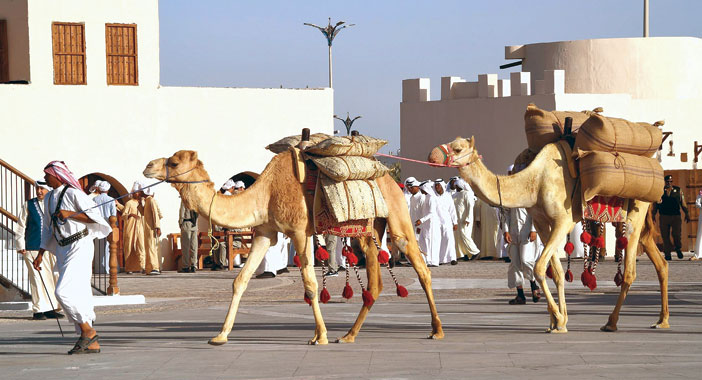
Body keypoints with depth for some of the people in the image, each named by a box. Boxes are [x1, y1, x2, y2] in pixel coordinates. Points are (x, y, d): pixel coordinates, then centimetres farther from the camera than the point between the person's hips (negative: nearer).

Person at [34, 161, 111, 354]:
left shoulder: (73, 194, -8)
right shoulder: (49, 198, 16)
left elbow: (94, 216, -11)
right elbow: (48, 228, 23)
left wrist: (70, 214, -21)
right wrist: (40, 254, 18)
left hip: (80, 246, -8)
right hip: (63, 250, 8)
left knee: (64, 291, -18)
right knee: (77, 295, 6)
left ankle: (88, 331, -7)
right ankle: (91, 344, 9)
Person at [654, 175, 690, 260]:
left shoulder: (678, 190, 11)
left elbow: (683, 203, 14)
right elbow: (656, 204, 10)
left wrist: (686, 214, 9)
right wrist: (653, 215, 3)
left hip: (676, 216, -1)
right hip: (664, 216, 1)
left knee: (676, 234, -12)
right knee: (665, 236, -1)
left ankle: (678, 249, 16)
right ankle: (667, 254, 7)